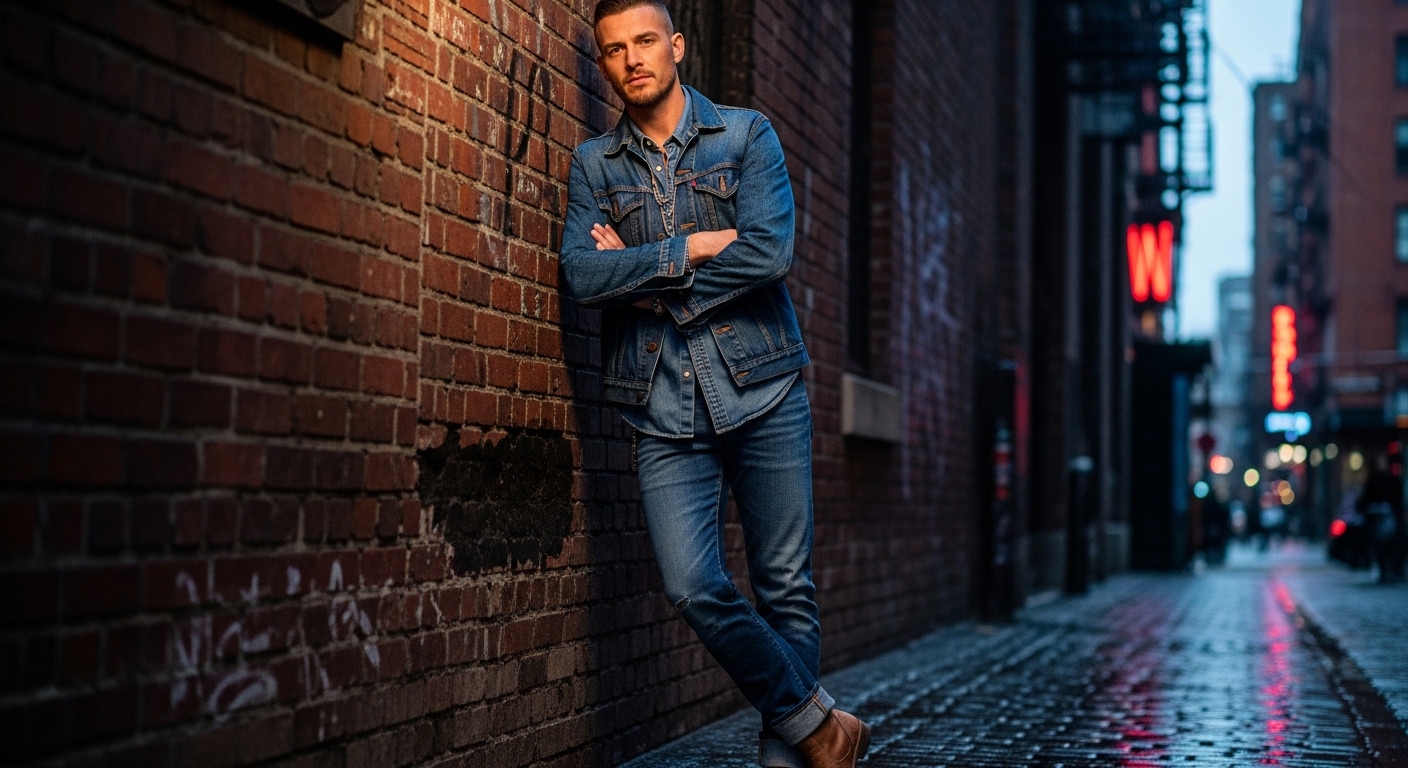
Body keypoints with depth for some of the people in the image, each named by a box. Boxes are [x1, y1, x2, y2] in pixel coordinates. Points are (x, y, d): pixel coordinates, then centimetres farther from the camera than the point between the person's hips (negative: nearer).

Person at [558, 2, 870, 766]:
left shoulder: (747, 135, 5)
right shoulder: (594, 164, 10)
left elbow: (770, 252, -11)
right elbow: (582, 276, -6)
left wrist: (644, 276, -8)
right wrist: (696, 247, -11)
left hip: (762, 394, -1)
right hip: (666, 414, 1)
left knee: (785, 587, 2)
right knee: (695, 589, -11)